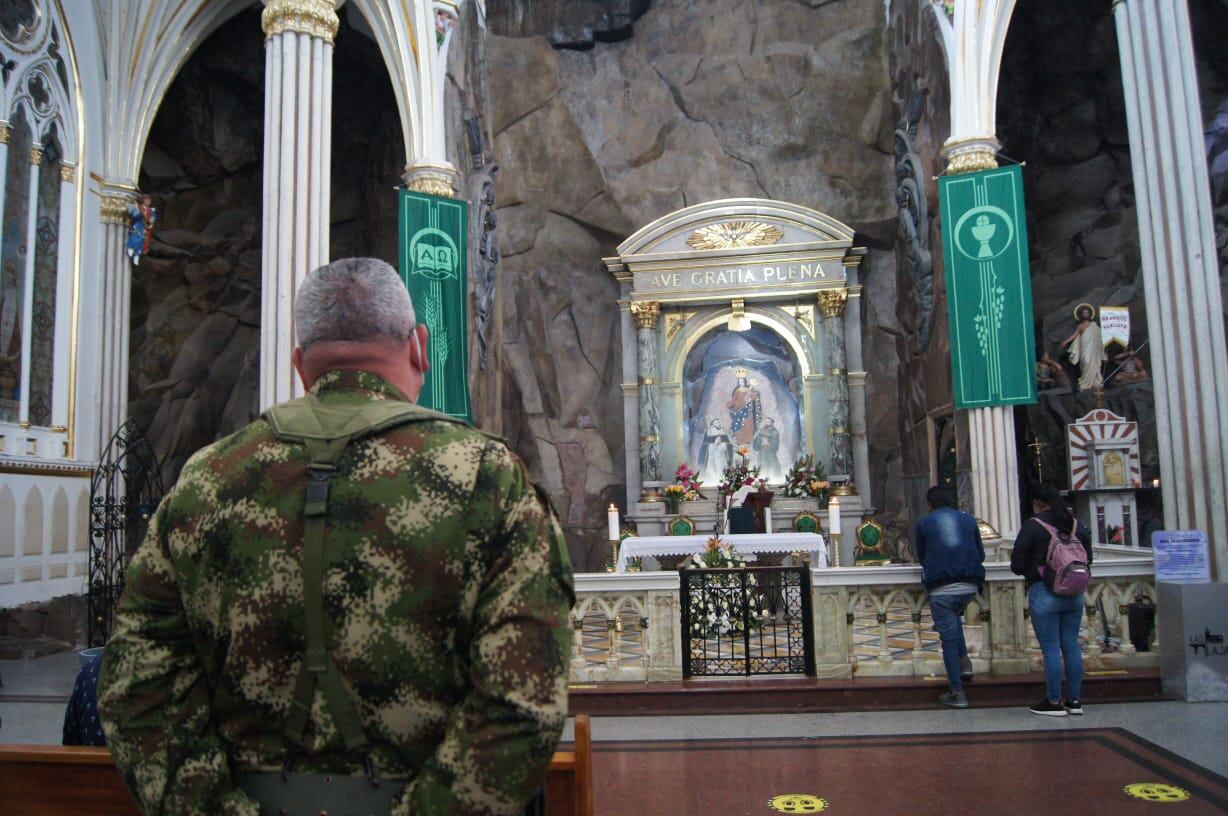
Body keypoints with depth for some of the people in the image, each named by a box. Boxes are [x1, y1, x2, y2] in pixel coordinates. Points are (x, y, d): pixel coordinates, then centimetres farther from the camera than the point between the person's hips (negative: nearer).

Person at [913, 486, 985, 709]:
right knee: (954, 617, 30)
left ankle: (957, 693, 2)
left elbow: (920, 557, 15)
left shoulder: (924, 523, 5)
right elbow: (980, 555, 18)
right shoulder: (969, 520, 12)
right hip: (970, 584, 4)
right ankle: (964, 661, 14)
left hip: (940, 587, -3)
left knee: (949, 636, 1)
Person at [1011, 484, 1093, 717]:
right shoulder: (1076, 525, 5)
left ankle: (1054, 702, 7)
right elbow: (1087, 558, 15)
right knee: (1072, 646, 12)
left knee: (1050, 649, 1)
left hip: (1044, 593, -5)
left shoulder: (1032, 526, -11)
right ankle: (1074, 700, 19)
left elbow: (1017, 565, -9)